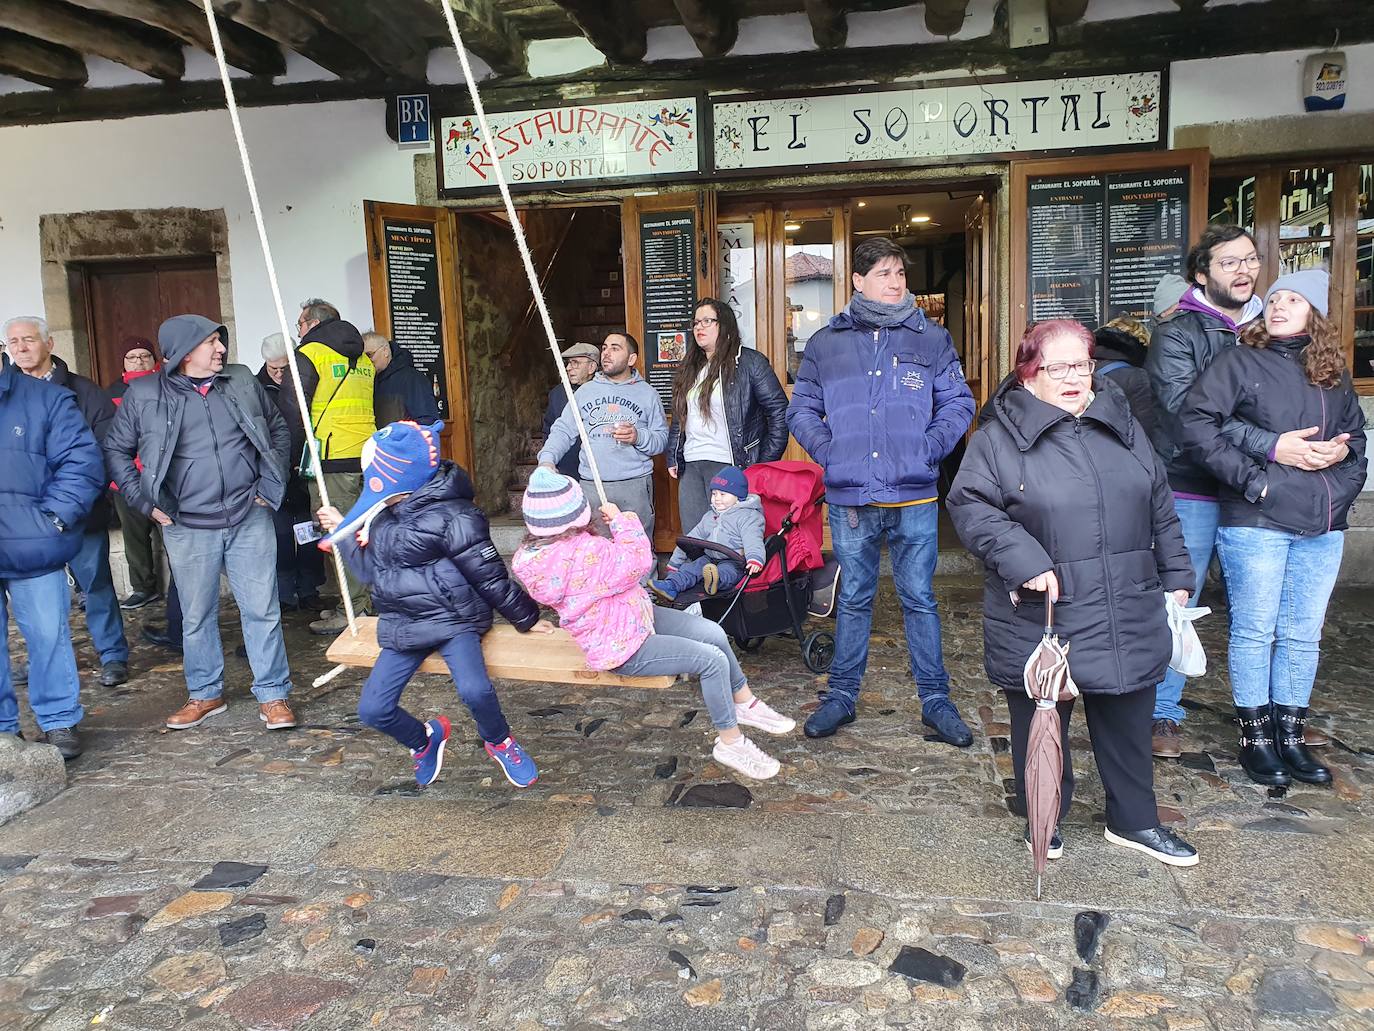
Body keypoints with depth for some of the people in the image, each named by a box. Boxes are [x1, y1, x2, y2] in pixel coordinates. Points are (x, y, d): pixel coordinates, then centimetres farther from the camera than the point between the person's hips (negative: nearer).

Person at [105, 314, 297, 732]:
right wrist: (143, 499, -1)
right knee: (196, 616, 11)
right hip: (187, 529, 0)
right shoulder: (143, 395, -2)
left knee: (262, 609, 2)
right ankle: (204, 694, 28)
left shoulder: (242, 381, 4)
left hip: (250, 519, 1)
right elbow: (115, 449, 8)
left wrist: (271, 482, 6)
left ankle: (272, 695, 13)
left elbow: (278, 428, 15)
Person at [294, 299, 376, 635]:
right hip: (367, 456, 7)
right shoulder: (363, 358, 18)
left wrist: (293, 456, 1)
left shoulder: (310, 353, -3)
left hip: (331, 458, -7)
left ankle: (352, 611, -1)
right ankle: (364, 602, 19)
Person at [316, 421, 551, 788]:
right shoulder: (386, 514, 8)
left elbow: (490, 576, -12)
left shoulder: (449, 516, -17)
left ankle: (498, 742, 5)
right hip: (404, 626, 7)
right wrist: (342, 533, 19)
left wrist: (526, 618, -6)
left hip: (453, 619, -7)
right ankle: (424, 740, 28)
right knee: (372, 709, -4)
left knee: (474, 690, -30)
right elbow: (374, 569, 22)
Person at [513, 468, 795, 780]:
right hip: (623, 648, -10)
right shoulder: (581, 553, -33)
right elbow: (638, 562, -22)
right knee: (713, 660, -15)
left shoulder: (535, 552, -1)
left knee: (715, 634, 5)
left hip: (635, 616, 10)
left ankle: (746, 704, 24)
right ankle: (730, 743, 2)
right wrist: (621, 521, -9)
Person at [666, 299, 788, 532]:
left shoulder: (749, 362, -2)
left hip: (729, 466, -6)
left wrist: (765, 463, -10)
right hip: (690, 469, 6)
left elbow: (779, 411, -6)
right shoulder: (689, 369, 19)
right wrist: (672, 458, 13)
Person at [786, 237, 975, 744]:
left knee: (920, 599, 8)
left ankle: (935, 700, 21)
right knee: (853, 601, 12)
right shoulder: (825, 343, 5)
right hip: (850, 498, 1)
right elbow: (801, 409, 11)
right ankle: (841, 696, 25)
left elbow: (958, 403, 6)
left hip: (915, 498, 0)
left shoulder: (931, 339, 4)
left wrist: (931, 447, -7)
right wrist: (827, 449, -4)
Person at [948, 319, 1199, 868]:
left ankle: (1135, 821, 34)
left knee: (1128, 723, 16)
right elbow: (970, 506, -14)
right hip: (1040, 620, -4)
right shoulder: (999, 438, -7)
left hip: (1128, 618, 5)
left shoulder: (1122, 426, 10)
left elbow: (1160, 508, 16)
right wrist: (1023, 559, -24)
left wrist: (1176, 575, 16)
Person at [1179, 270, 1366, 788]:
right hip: (1256, 522, -5)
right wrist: (1254, 478, -17)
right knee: (1255, 631, 3)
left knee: (1303, 635, 10)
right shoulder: (1241, 362, -3)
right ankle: (1256, 737, 16)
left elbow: (1356, 435, 25)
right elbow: (1197, 424, -15)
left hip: (1323, 527, 5)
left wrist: (1344, 453, 3)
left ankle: (1290, 737, 23)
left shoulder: (1333, 373, 14)